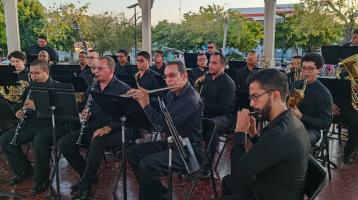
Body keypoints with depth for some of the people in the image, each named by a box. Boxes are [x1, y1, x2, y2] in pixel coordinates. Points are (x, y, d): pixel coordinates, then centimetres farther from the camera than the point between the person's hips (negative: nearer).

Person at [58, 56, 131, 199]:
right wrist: (85, 113, -3)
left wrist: (107, 128, -29)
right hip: (93, 128, 7)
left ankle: (84, 186, -21)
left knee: (97, 142, -38)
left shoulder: (123, 89, -7)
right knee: (63, 143, -12)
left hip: (115, 131, -6)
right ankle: (87, 175, 3)